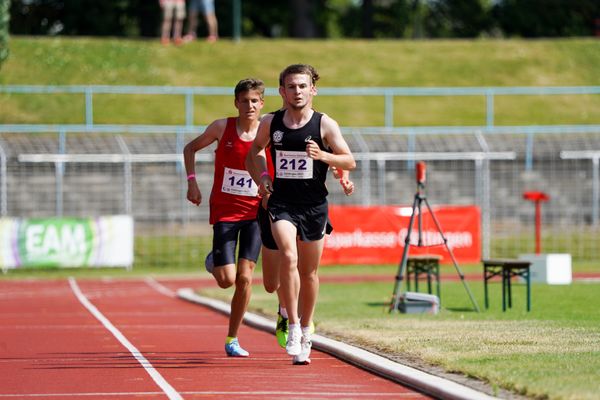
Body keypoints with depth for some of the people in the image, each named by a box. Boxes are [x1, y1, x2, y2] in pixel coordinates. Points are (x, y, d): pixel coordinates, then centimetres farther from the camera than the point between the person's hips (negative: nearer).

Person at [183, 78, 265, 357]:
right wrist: (192, 182, 1)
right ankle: (214, 262, 27)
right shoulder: (222, 128, -3)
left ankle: (232, 339, 6)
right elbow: (190, 148, 12)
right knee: (227, 279, -10)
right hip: (224, 211, -1)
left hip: (254, 212, 1)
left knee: (245, 277, -7)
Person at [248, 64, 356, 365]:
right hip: (281, 202, 0)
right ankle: (293, 324, -17)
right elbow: (255, 150, 21)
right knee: (288, 256, -24)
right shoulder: (270, 123, 2)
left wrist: (323, 156, -21)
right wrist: (263, 175, 4)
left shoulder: (325, 125, -4)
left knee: (309, 272, 10)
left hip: (314, 205, 0)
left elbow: (350, 162, -3)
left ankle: (306, 330, 27)